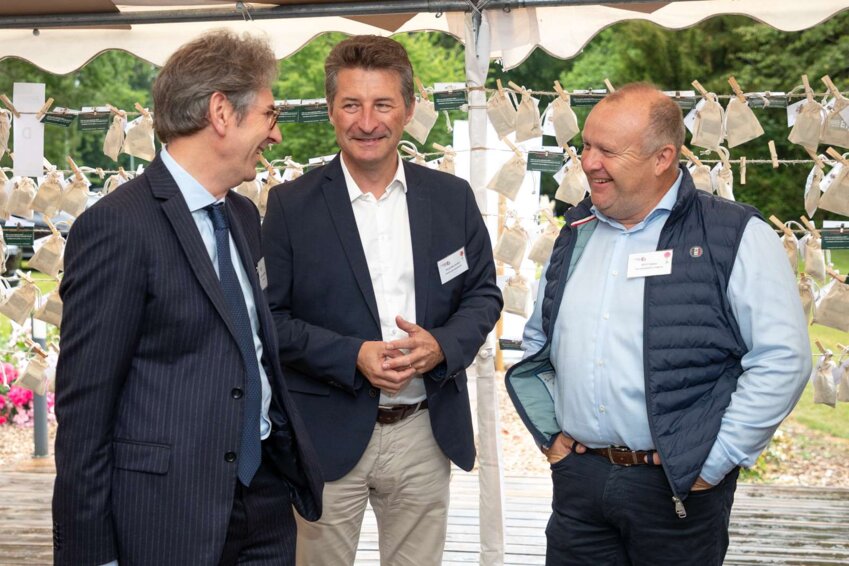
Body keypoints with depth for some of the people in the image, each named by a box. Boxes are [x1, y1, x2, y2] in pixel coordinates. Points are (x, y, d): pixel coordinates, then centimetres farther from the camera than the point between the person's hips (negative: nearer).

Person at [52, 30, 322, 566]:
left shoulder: (244, 215, 11)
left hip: (266, 498, 7)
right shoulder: (118, 227, -14)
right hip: (169, 515, -7)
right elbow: (83, 405, -14)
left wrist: (291, 456, 13)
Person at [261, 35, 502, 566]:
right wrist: (352, 357, -18)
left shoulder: (453, 197, 3)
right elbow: (270, 317, -5)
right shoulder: (291, 205, -4)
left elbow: (484, 295, 8)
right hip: (328, 437, -2)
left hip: (425, 433, 3)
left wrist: (443, 344, -12)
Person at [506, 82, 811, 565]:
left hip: (677, 487, -4)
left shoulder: (736, 238, -8)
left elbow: (782, 361, -12)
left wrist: (714, 463, -13)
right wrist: (550, 431, 9)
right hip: (577, 477, 5)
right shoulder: (577, 234, 10)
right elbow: (538, 342, 20)